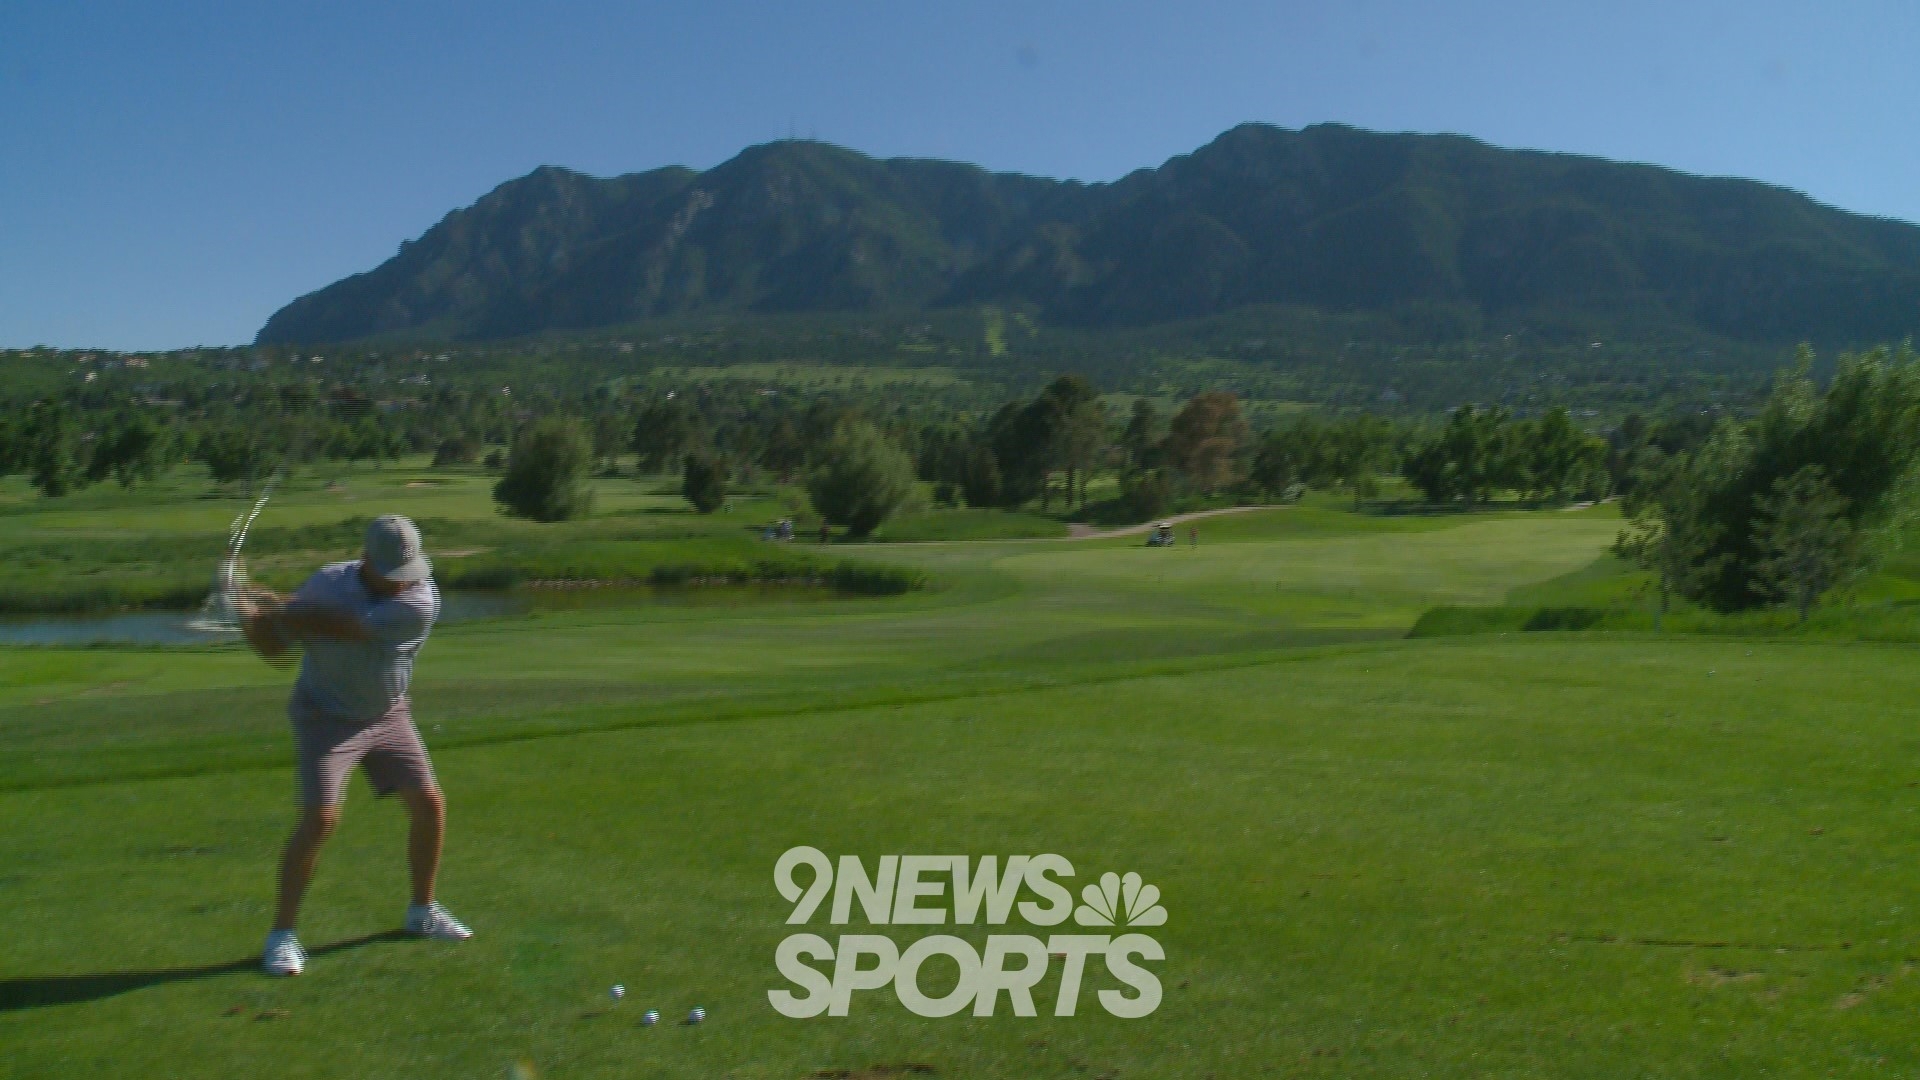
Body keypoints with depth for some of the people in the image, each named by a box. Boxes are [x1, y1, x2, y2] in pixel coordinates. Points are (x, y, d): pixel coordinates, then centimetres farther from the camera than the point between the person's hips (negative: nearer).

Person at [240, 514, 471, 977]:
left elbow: (343, 626, -32)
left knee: (429, 805, 0)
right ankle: (281, 933, -4)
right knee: (320, 819, -16)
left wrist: (280, 611, -25)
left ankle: (422, 910, 21)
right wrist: (253, 620, -28)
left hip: (388, 716, 2)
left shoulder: (420, 602, -23)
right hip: (326, 717, -2)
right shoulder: (328, 583, -15)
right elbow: (274, 647, -7)